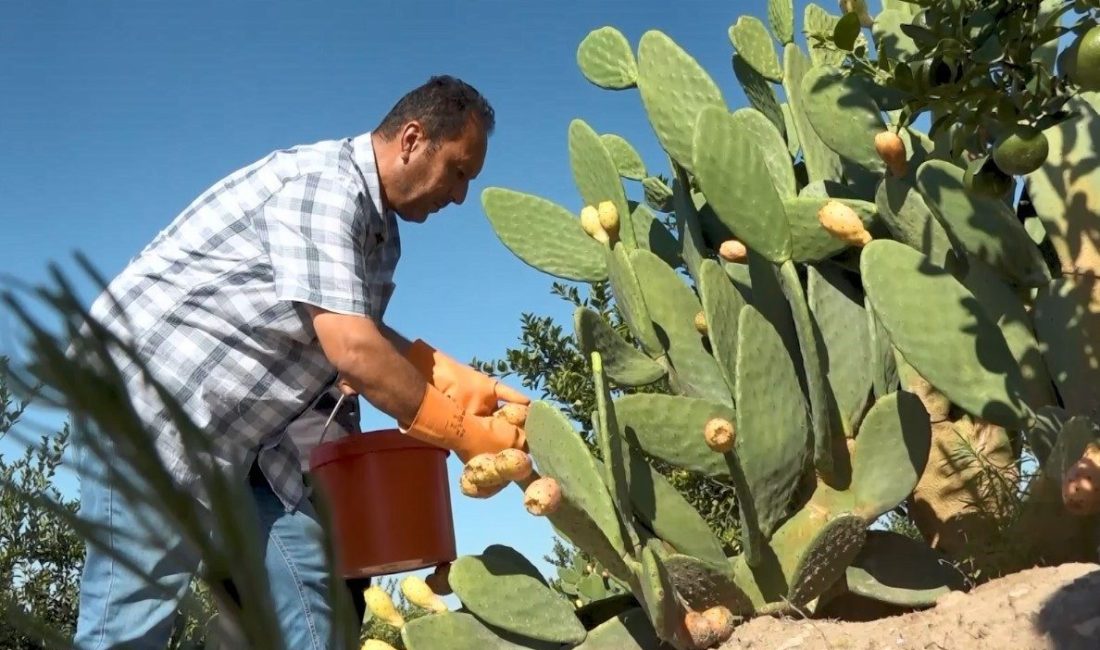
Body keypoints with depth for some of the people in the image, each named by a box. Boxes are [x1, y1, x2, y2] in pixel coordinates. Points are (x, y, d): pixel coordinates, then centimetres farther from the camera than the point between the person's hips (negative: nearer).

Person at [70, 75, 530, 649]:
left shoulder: (379, 228, 11)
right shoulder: (324, 183, -21)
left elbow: (367, 335, 10)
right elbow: (351, 351, -28)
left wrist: (460, 381, -6)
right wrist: (462, 434, -18)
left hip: (234, 426, 10)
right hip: (147, 394, -10)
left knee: (306, 590, 3)